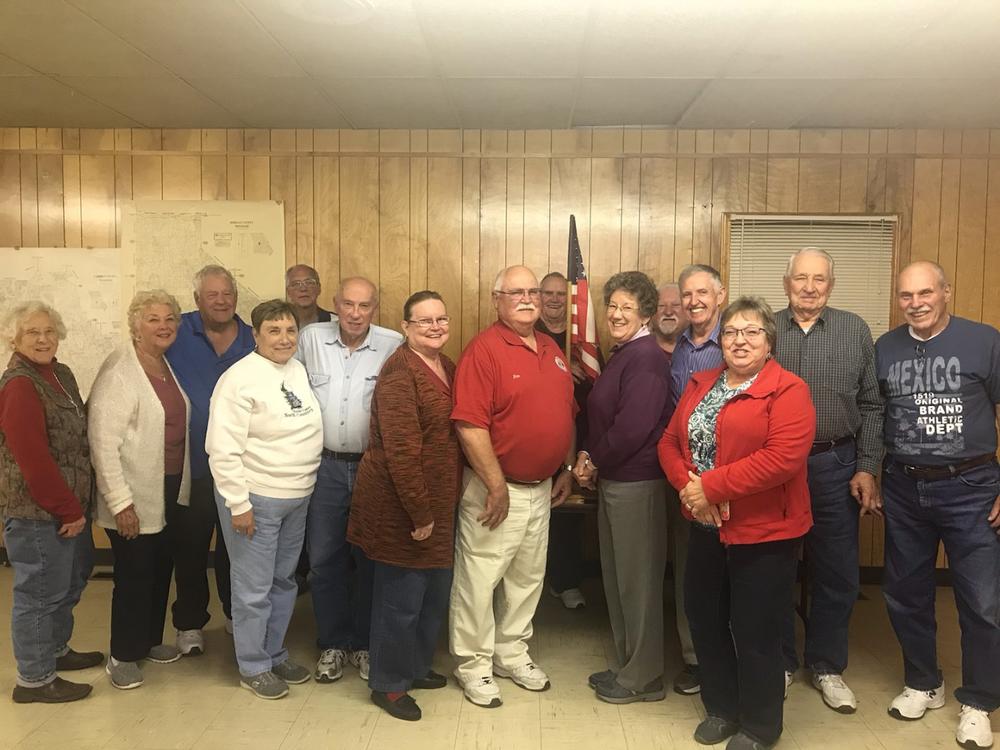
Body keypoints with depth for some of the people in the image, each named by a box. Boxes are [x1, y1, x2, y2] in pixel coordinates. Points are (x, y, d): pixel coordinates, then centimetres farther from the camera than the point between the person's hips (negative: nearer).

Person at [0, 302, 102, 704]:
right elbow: (34, 459, -22)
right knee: (40, 592, 4)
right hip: (37, 512, -9)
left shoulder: (61, 374, 8)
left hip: (68, 505, 9)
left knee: (71, 580, 23)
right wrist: (69, 510, -17)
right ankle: (34, 679, 19)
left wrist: (77, 505, 9)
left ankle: (56, 650, 42)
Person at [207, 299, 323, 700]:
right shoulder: (240, 378, -15)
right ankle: (252, 667, 23)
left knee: (284, 581, 19)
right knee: (254, 588, 5)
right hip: (255, 499, -7)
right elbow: (223, 448, -17)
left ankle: (275, 653, 36)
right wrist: (238, 503, -18)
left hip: (297, 498, 7)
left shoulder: (300, 371, 6)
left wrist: (306, 484, 13)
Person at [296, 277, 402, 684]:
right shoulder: (311, 338, 0)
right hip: (324, 466, 2)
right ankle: (332, 644, 27)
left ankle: (364, 644, 27)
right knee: (323, 558, 9)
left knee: (370, 559, 10)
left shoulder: (393, 345, -7)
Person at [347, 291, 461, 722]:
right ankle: (388, 685, 24)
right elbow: (402, 451, -24)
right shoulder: (400, 373, -19)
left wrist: (437, 509, 12)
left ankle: (415, 667, 40)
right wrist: (420, 513, -21)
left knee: (435, 592, 19)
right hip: (400, 507, -9)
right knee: (400, 598, 5)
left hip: (438, 504, 9)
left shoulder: (447, 367, 9)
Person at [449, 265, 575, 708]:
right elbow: (470, 426, -21)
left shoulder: (552, 350, 10)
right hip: (497, 489, -7)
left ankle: (512, 654, 37)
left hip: (542, 489, 8)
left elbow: (566, 413, 18)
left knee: (527, 577, 19)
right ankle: (473, 665, 23)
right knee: (479, 579, 5)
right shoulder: (484, 350, -15)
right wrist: (497, 487, -19)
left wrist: (567, 468, 12)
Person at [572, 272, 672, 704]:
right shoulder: (622, 353, 14)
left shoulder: (645, 356, -16)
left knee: (638, 578, 3)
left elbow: (633, 427, -23)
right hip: (613, 479, 10)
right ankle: (626, 665, 32)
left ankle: (643, 677, 18)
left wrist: (595, 461, -10)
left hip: (636, 483, -10)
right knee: (616, 575, 17)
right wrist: (589, 456, 2)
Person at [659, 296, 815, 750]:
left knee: (755, 631, 6)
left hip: (764, 532, -6)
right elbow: (670, 442, 7)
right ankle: (721, 708, 38)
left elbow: (784, 457, -24)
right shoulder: (700, 385, 9)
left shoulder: (787, 391, -12)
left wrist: (711, 487, -23)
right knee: (704, 618, 16)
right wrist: (688, 487, -13)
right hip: (706, 528, 7)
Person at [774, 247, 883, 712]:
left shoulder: (855, 331, 3)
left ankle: (827, 666, 27)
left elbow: (871, 407, 4)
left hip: (834, 467, 1)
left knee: (836, 573, 8)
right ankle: (779, 661, 28)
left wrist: (867, 469, -2)